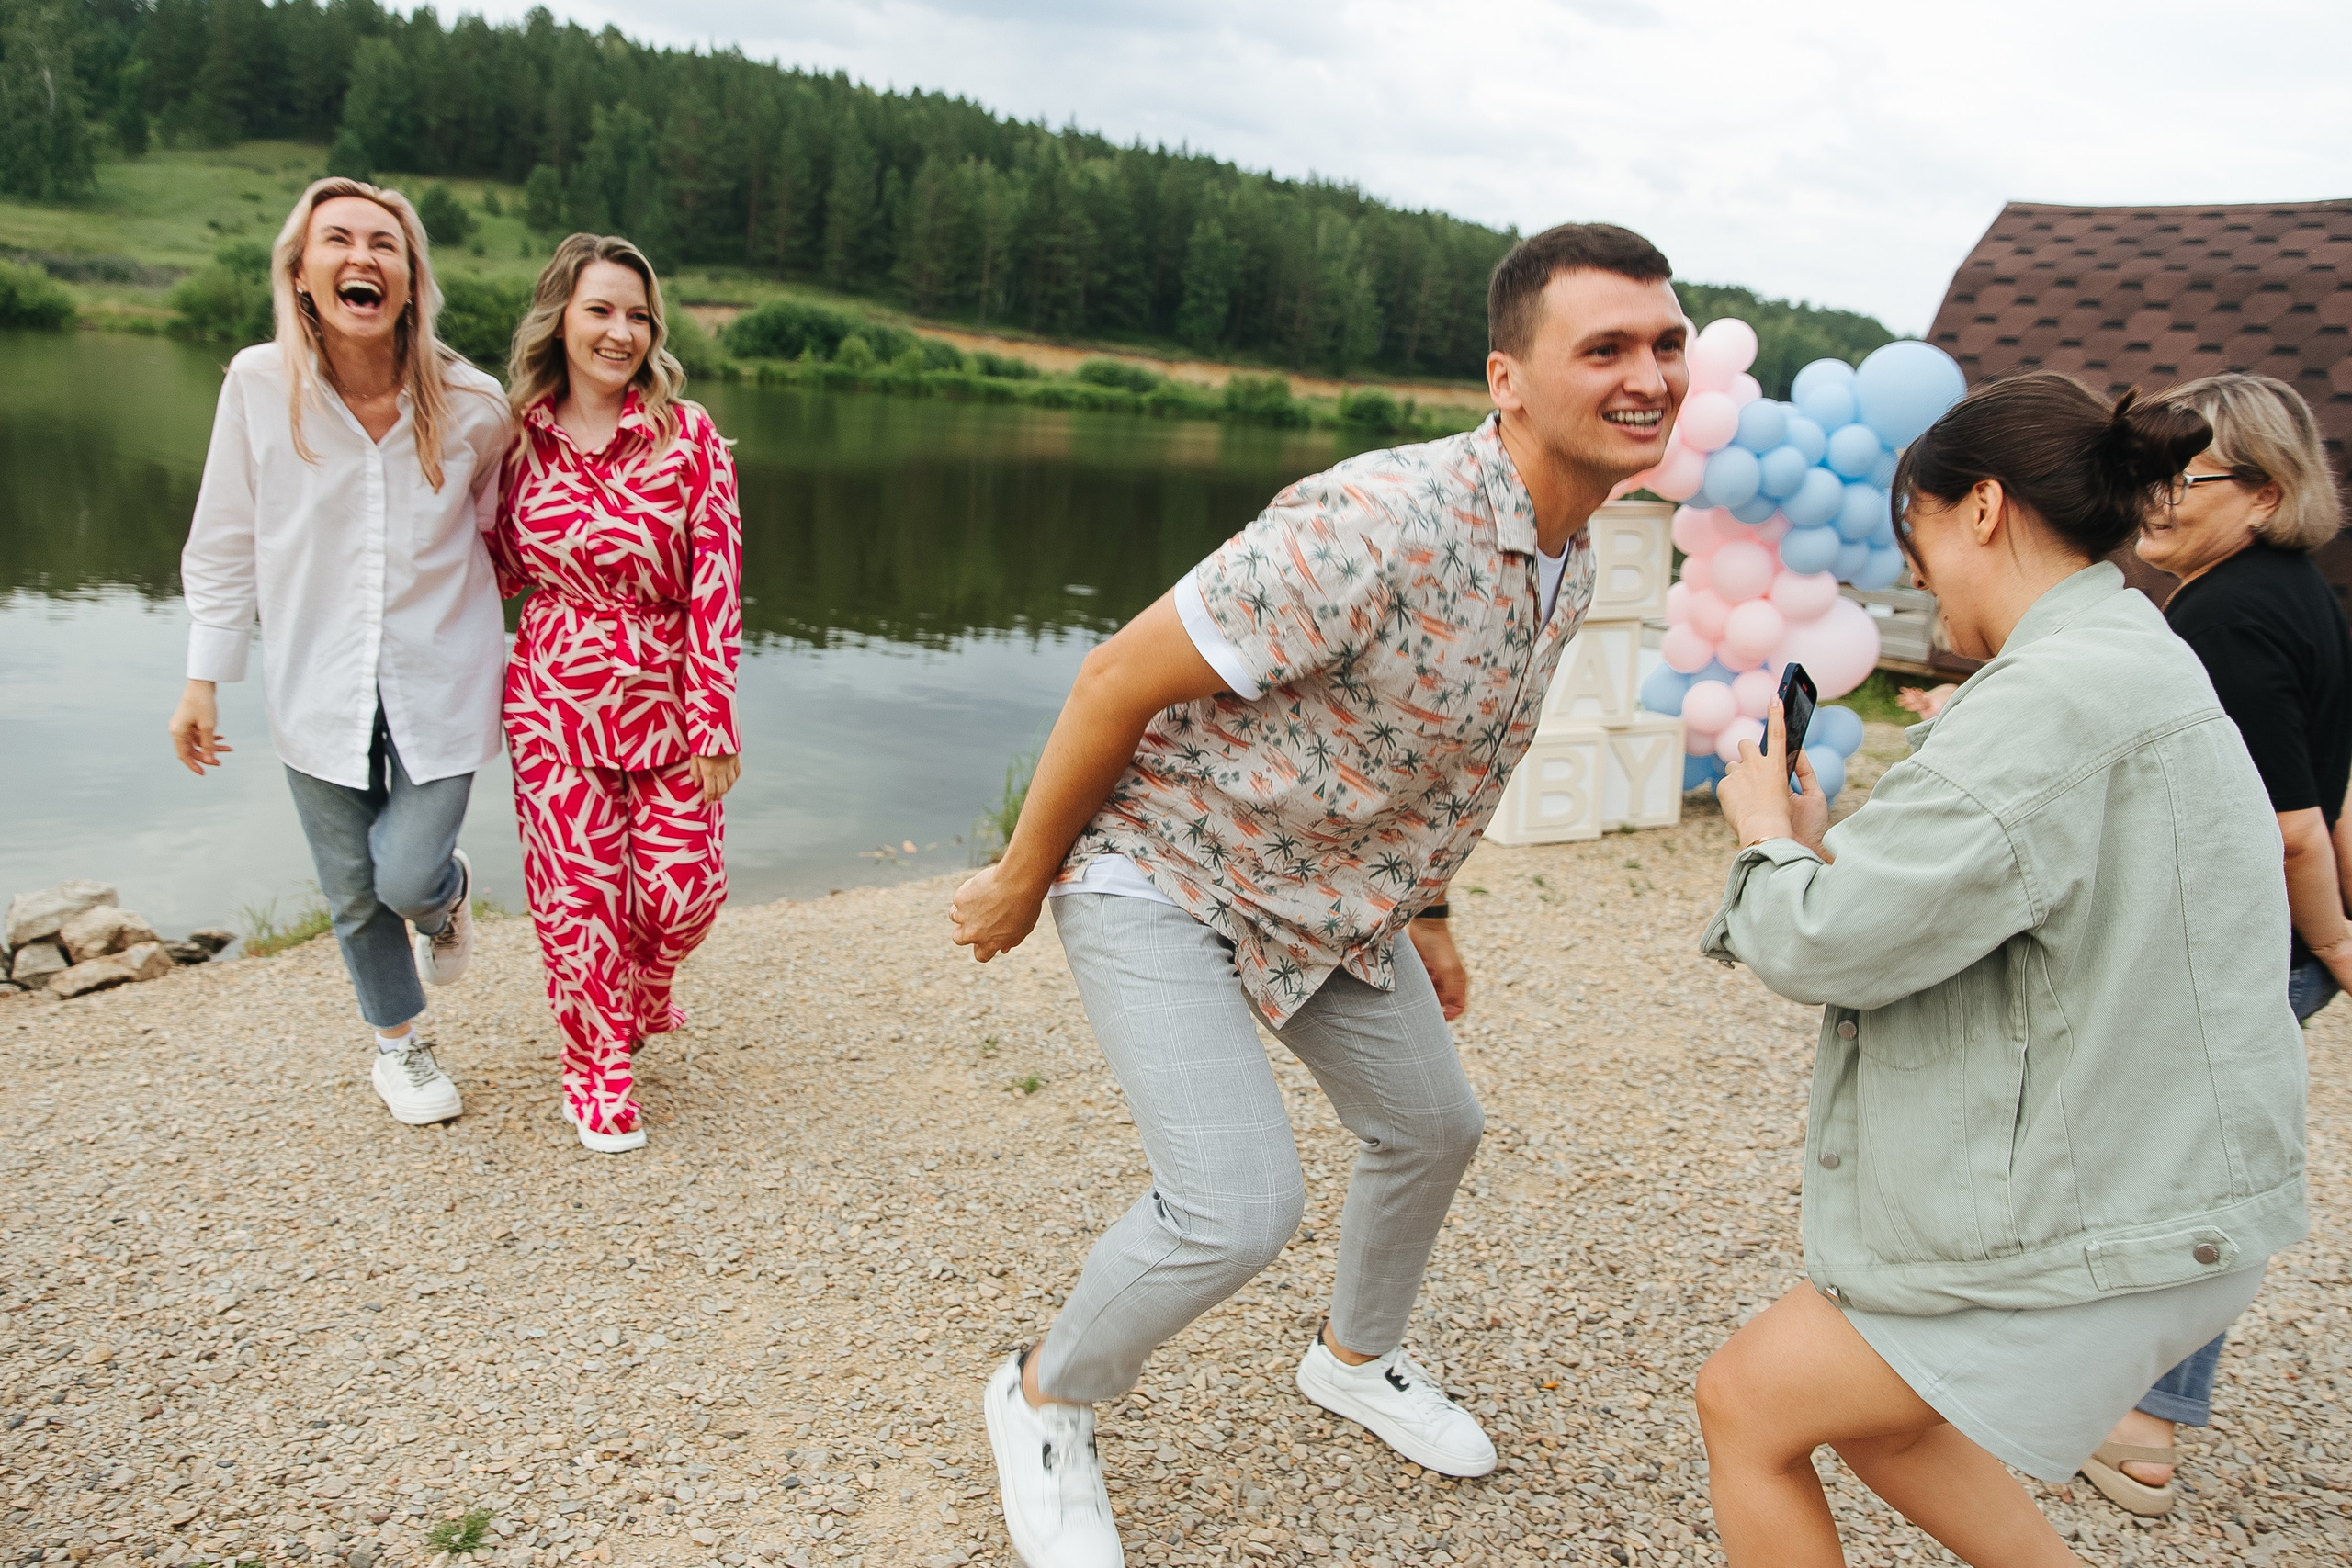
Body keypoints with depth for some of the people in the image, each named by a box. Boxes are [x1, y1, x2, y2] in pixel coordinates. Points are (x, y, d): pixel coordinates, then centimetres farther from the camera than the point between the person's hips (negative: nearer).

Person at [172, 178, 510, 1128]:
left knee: (408, 877, -8)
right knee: (355, 892, 11)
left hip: (438, 683, -1)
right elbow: (224, 543, 1)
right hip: (318, 684, 1)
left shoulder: (471, 405, -10)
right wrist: (204, 679, 2)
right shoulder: (259, 384, -9)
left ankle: (449, 894, 32)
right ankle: (398, 1045, 37)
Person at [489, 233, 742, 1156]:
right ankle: (597, 1066, 26)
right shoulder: (520, 436, 1)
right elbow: (507, 571, 12)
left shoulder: (688, 436, -7)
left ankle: (645, 992, 36)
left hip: (664, 701, -1)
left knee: (685, 887, -1)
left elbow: (715, 585, -8)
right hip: (553, 700, 1)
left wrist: (714, 721, -10)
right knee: (577, 892, 4)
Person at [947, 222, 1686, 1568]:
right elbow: (1120, 677, -26)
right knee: (1239, 1206, -16)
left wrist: (1425, 914, 20)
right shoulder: (1379, 525, -32)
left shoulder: (1571, 567, -2)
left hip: (1334, 891, 9)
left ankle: (1358, 1358, 49)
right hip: (1162, 871, -9)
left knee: (1433, 1125, 19)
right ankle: (1046, 1400, 15)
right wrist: (1021, 877, -15)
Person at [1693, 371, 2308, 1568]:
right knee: (1872, 1417, 23)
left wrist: (1767, 831, -5)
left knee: (1746, 1406, 5)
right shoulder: (2141, 665, 10)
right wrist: (1818, 842, 5)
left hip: (2098, 1222, -10)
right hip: (2142, 1177, 10)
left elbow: (1828, 942, -25)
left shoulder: (2052, 702, -24)